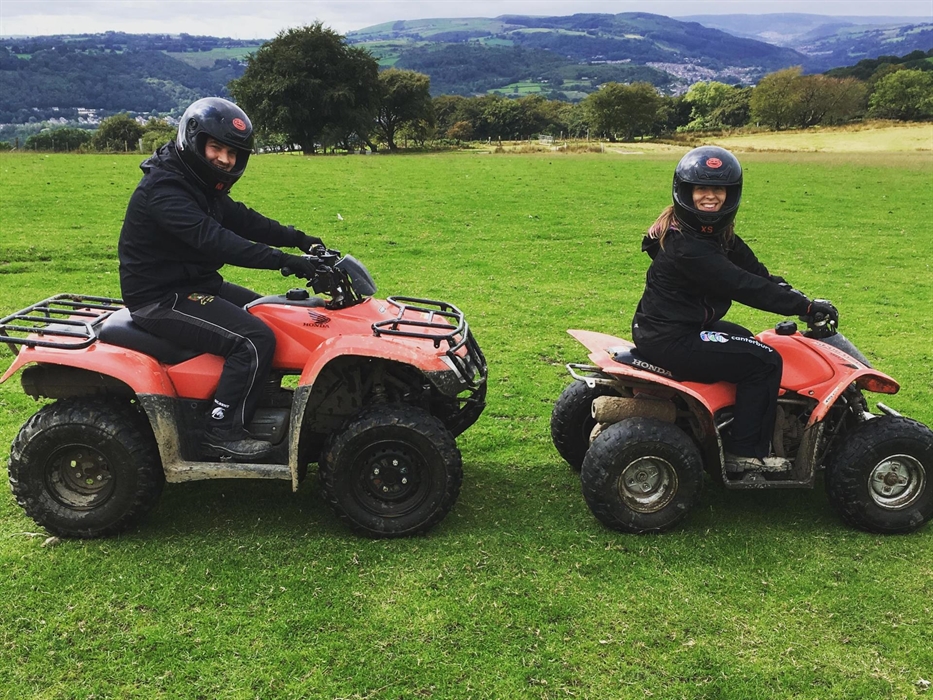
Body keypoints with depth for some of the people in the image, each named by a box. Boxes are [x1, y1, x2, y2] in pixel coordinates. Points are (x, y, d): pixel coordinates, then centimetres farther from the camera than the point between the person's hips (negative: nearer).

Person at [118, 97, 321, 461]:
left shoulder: (201, 184, 11)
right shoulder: (164, 188, -22)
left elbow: (242, 220, 12)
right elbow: (211, 238, -33)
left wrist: (297, 238, 0)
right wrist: (283, 260, -37)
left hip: (195, 283, 11)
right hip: (162, 299, -11)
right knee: (255, 339, -22)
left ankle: (264, 411, 17)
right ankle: (222, 432, -11)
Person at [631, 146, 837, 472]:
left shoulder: (717, 232, 9)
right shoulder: (685, 244, -23)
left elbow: (753, 270, 6)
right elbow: (741, 285, -26)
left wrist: (789, 292, -10)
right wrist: (804, 306, -21)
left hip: (665, 329, 11)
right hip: (671, 340, -11)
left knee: (745, 341, 30)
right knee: (764, 361, -10)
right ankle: (744, 452, 0)